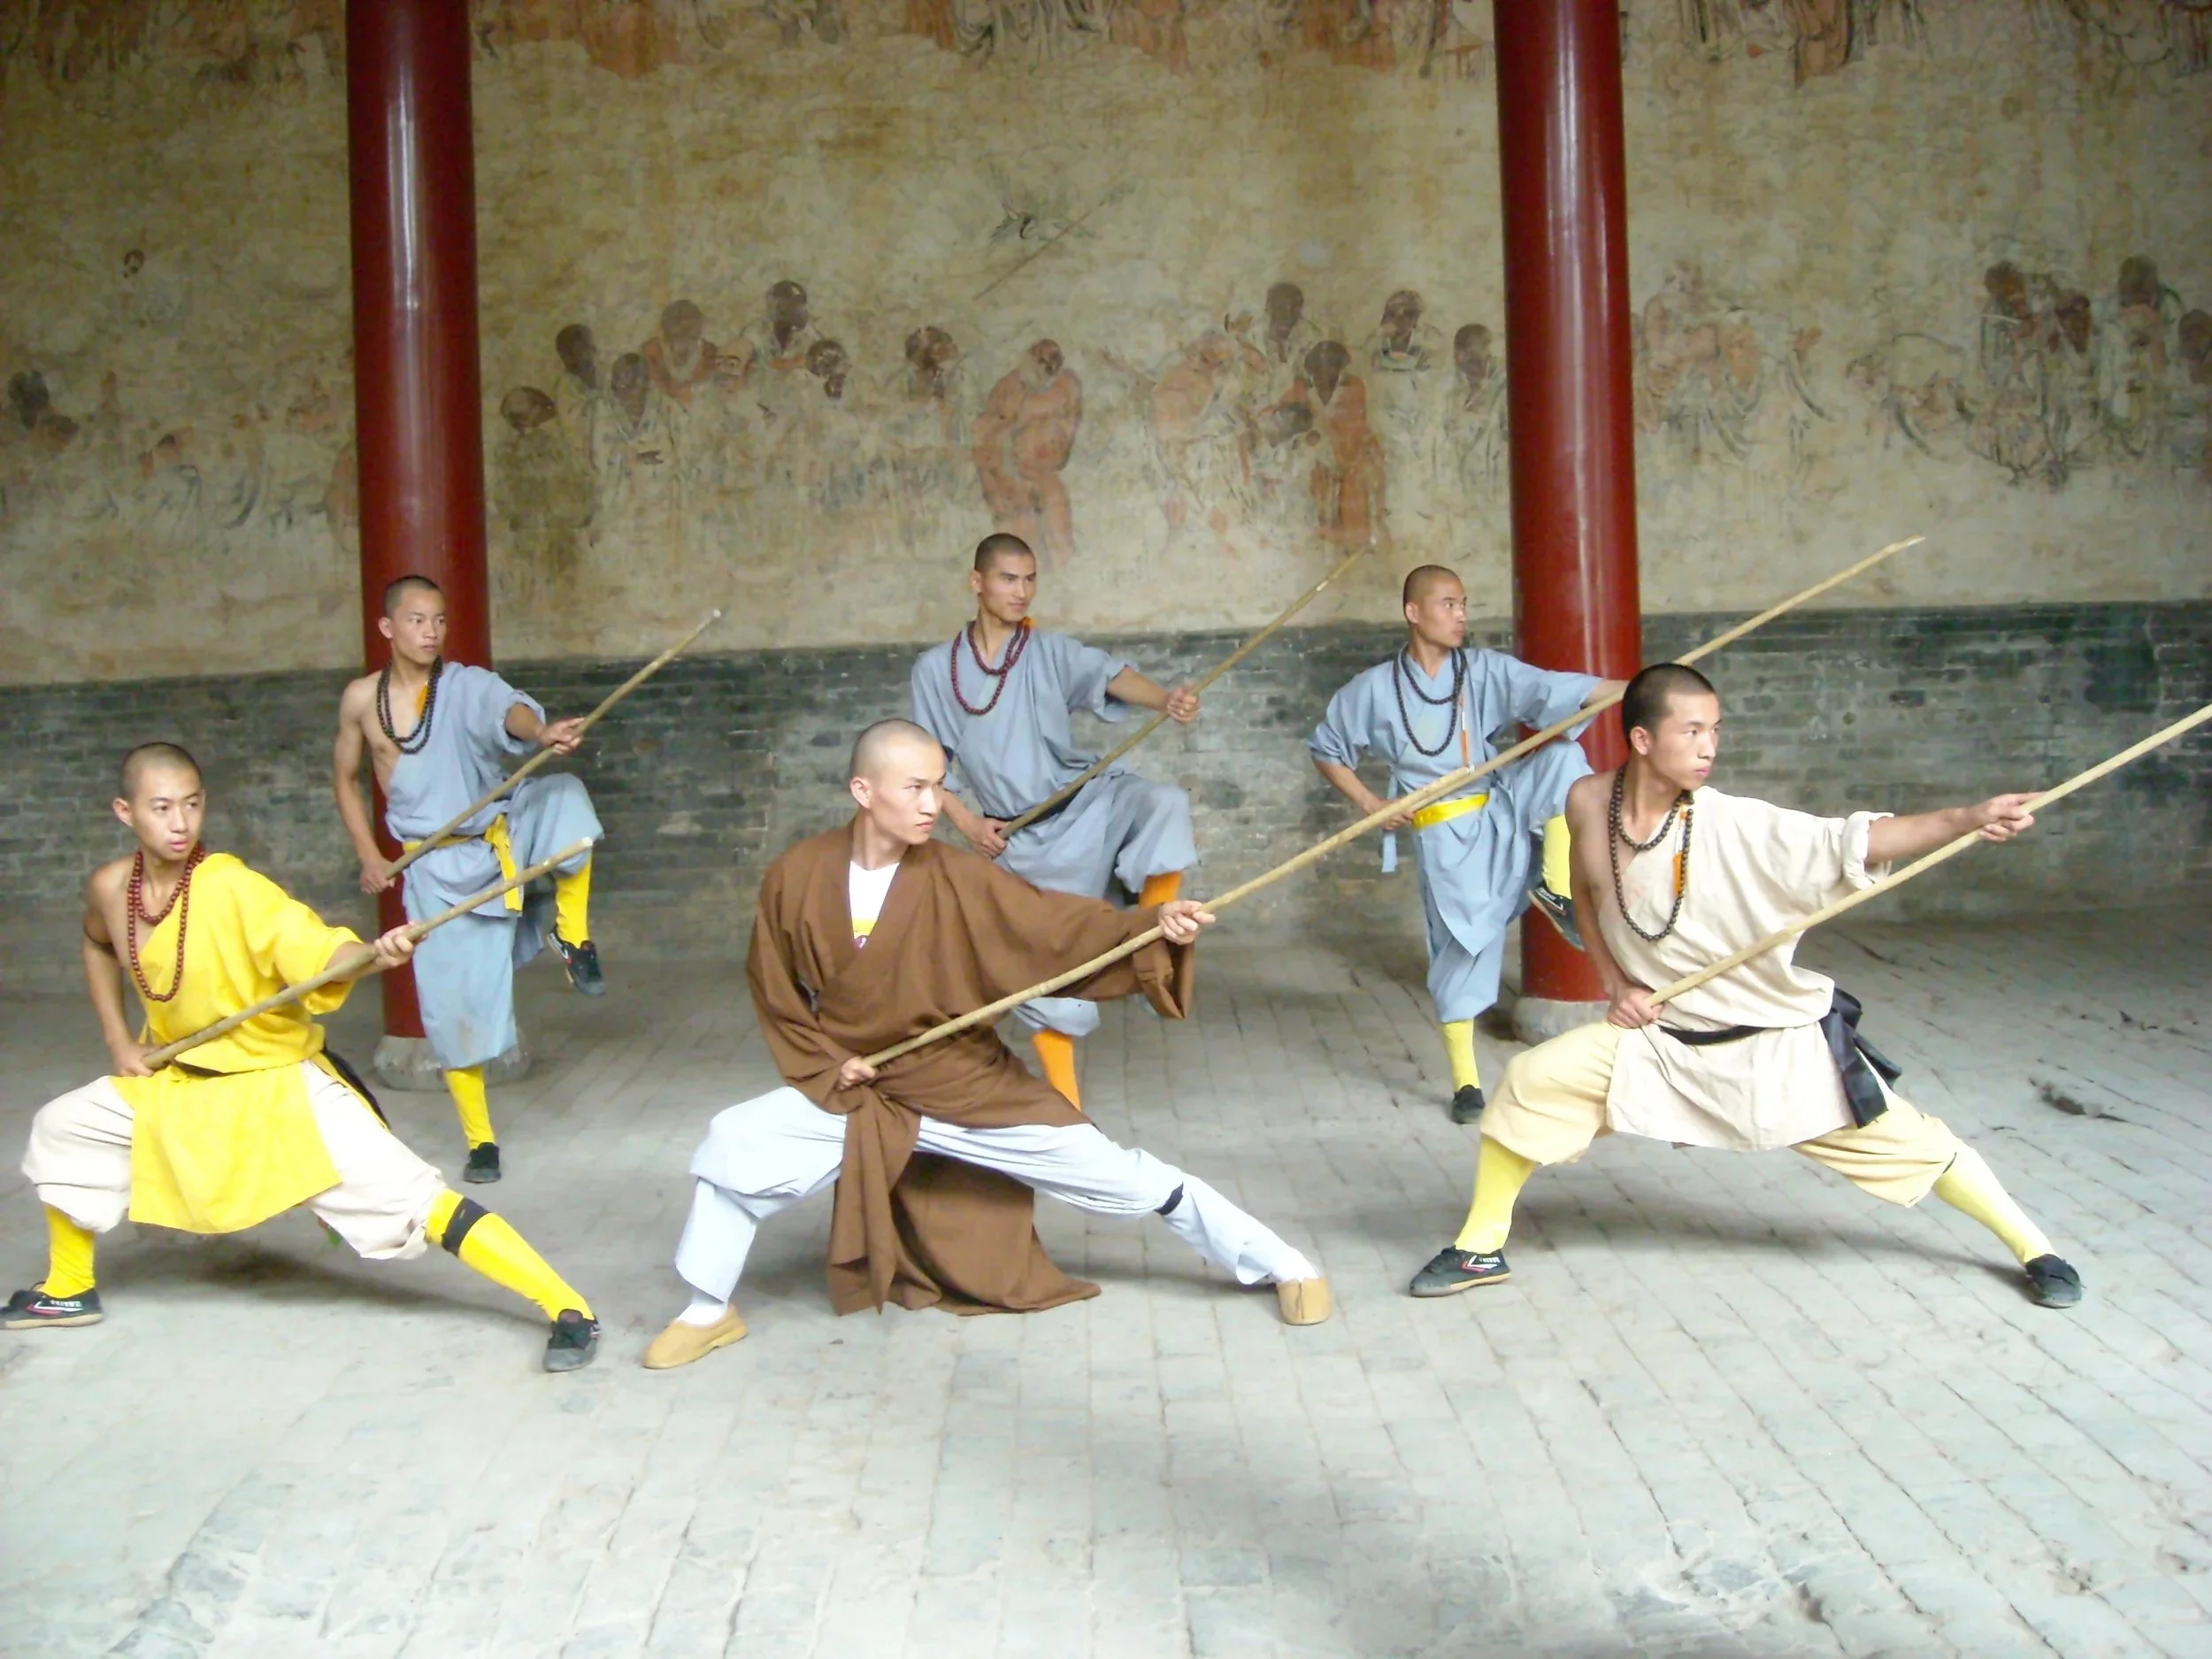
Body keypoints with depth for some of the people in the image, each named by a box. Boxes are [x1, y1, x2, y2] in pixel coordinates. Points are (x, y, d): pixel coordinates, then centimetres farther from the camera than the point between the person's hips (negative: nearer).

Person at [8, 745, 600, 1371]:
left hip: (279, 1084, -7)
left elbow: (318, 953, -35)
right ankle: (69, 1290, 40)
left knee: (410, 1195, -20)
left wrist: (373, 955, -56)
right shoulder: (110, 888, -6)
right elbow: (99, 946, 18)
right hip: (178, 1084, 7)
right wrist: (119, 1041, 11)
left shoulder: (232, 887, -23)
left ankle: (567, 1308, -21)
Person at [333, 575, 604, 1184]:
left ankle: (570, 931, -12)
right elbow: (346, 779, 16)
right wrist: (368, 855, 5)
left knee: (562, 796, -32)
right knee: (452, 1007, 0)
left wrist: (542, 731, -54)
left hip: (503, 843, -1)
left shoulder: (466, 685, -7)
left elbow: (509, 711, -30)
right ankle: (481, 1142, 18)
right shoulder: (361, 699, 2)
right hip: (437, 871, 1)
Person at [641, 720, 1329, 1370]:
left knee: (1121, 1177, -2)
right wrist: (823, 1065, -6)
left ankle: (1280, 1264, 14)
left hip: (969, 1087, -1)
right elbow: (774, 987, 3)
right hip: (853, 1090, 2)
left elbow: (1059, 927, -25)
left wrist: (1153, 925, -41)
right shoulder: (795, 877, -12)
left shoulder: (960, 878, -17)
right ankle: (709, 1310, 12)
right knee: (732, 1144, -13)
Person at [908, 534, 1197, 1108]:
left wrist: (1166, 698, -41)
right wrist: (965, 821, -7)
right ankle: (1066, 1107, 19)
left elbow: (1111, 675, -20)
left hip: (1090, 801, 0)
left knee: (1164, 805, -32)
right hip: (1023, 840, 1)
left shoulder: (1053, 651, -1)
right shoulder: (935, 669, 1)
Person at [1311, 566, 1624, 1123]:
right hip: (1444, 835, -2)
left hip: (1501, 811, 2)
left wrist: (1634, 689, -30)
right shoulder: (1376, 688, -3)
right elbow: (1325, 749, 9)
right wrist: (1368, 803, -2)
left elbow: (1553, 690, -15)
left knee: (1561, 757, -23)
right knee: (1463, 948, -1)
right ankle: (1465, 1082, 15)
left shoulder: (1486, 670, -1)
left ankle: (1555, 889, -15)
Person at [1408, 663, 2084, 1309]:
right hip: (1659, 1034, 3)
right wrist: (1614, 983, -1)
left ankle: (2031, 1245, 26)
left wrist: (1968, 818, -47)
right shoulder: (1590, 802, -12)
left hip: (1779, 1041, -3)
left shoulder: (1736, 827, -23)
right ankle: (1480, 1247, 10)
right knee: (1531, 1083, -9)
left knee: (1906, 1140, 0)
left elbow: (1853, 842, -33)